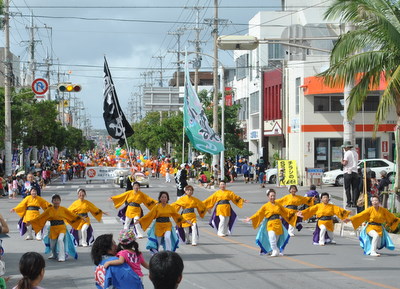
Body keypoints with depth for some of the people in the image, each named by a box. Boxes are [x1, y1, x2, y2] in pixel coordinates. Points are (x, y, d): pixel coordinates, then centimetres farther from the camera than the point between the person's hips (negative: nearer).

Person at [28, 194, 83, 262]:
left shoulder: (63, 209, 0)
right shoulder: (49, 210, 0)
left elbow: (72, 215, 2)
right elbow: (40, 217, 1)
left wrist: (80, 218, -5)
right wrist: (31, 222, -3)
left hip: (62, 228, -2)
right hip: (53, 228, 2)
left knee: (60, 240, -27)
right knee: (52, 244, 9)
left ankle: (62, 257, -18)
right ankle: (54, 255, 42)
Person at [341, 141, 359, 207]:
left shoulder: (347, 153, -8)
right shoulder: (355, 153, 13)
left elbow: (345, 163, -14)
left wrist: (342, 162, 6)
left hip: (347, 172, -5)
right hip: (355, 172, 5)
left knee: (347, 189, 0)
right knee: (355, 188, 5)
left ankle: (349, 202, -4)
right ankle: (354, 202, 1)